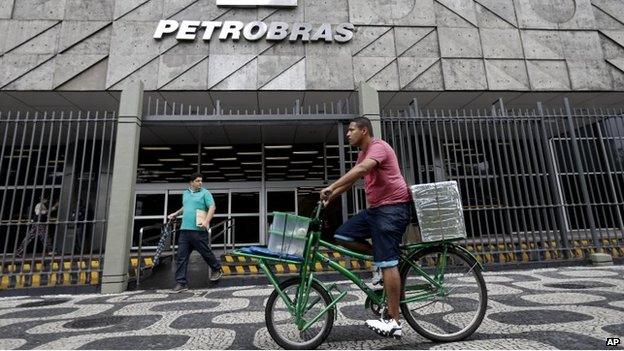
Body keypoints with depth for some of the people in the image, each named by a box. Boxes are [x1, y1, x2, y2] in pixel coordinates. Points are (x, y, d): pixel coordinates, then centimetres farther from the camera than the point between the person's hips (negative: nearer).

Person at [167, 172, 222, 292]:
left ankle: (217, 270, 28)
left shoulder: (205, 193, 0)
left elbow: (212, 207, -9)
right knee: (181, 256, 2)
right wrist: (176, 214, 25)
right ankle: (181, 283, 9)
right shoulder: (185, 193, 18)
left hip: (199, 230, -5)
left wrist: (206, 221, -21)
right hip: (185, 229, 5)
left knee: (206, 253, 5)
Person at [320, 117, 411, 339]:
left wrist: (331, 187, -33)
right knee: (342, 236, 1)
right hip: (376, 208, 9)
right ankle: (380, 257, 11)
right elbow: (351, 179, 20)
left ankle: (393, 322, -2)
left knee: (387, 263, -10)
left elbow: (361, 169, -29)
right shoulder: (363, 153, 21)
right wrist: (331, 196, 9)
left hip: (392, 207, -9)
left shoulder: (378, 146, -11)